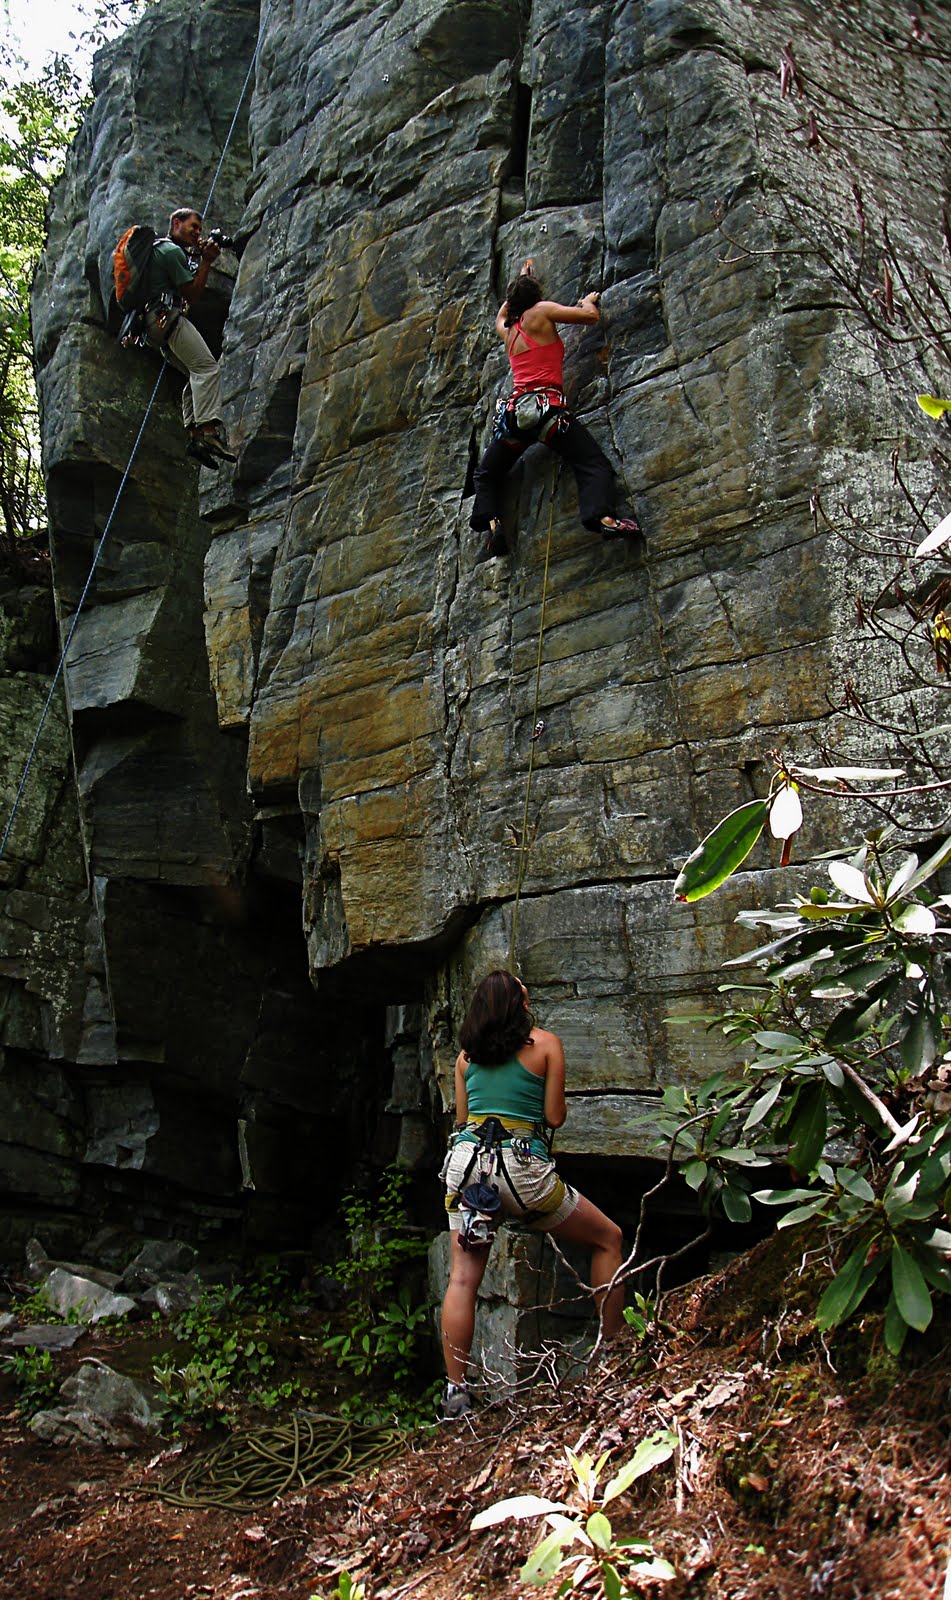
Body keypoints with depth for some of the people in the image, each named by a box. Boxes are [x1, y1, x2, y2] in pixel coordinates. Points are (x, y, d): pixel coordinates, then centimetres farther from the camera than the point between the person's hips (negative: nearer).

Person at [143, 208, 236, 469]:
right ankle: (209, 430, -38)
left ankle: (195, 434, -5)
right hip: (168, 315, -11)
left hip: (154, 322, 11)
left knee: (197, 376, 7)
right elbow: (191, 295, -8)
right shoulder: (173, 251, -5)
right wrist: (206, 262, -3)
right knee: (206, 366, -22)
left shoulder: (158, 248, 27)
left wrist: (196, 256, 22)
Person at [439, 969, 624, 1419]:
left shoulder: (467, 1053, 12)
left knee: (462, 1277, 4)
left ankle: (455, 1391, -2)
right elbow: (555, 1116, 0)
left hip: (465, 1158, 4)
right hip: (522, 1164, -3)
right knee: (607, 1238, 14)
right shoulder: (545, 1043, 2)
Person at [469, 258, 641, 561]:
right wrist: (588, 300, 26)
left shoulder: (507, 329, 23)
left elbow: (502, 315, 48)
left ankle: (491, 525, -2)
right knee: (594, 464, -11)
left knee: (486, 475, 22)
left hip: (515, 411, 5)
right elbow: (591, 316, 3)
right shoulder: (541, 312, 7)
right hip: (547, 406, -5)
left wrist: (522, 278, 61)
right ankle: (602, 515, -38)